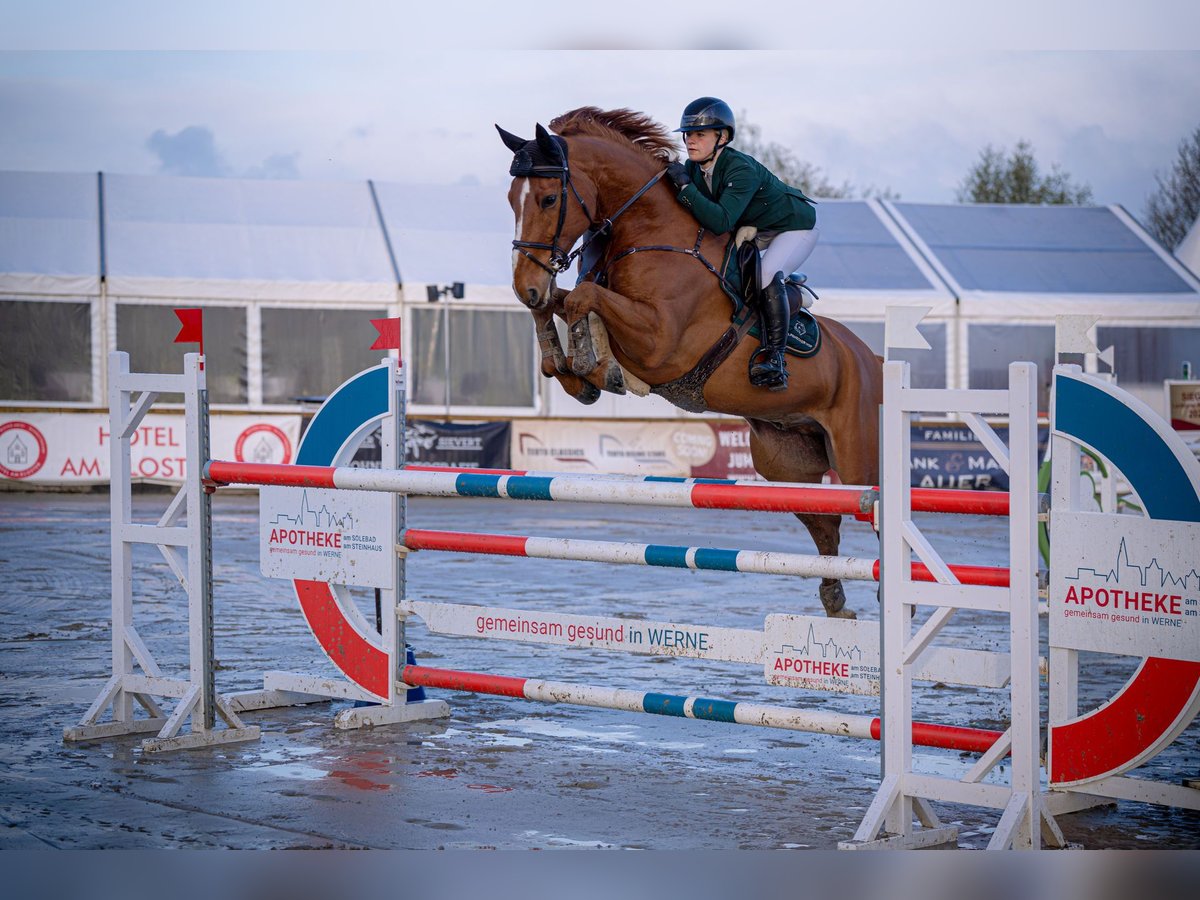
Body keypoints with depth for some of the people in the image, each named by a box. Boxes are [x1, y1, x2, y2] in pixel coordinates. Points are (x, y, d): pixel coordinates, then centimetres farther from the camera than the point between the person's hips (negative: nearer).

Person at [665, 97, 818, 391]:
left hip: (795, 225, -9)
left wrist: (685, 187, -45)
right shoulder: (694, 168, -12)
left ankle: (774, 356, -27)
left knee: (768, 274, -32)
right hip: (752, 228, 9)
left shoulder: (741, 169, -35)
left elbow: (721, 221, -44)